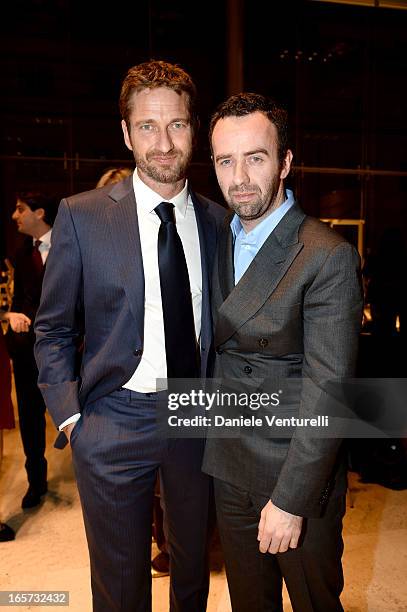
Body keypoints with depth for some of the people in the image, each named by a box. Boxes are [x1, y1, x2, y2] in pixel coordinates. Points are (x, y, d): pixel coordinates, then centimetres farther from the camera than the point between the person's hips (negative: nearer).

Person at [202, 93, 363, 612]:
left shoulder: (328, 257, -18)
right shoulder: (218, 241, 3)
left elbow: (327, 390, -20)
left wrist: (289, 498, -18)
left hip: (296, 476, -5)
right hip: (229, 470, 6)